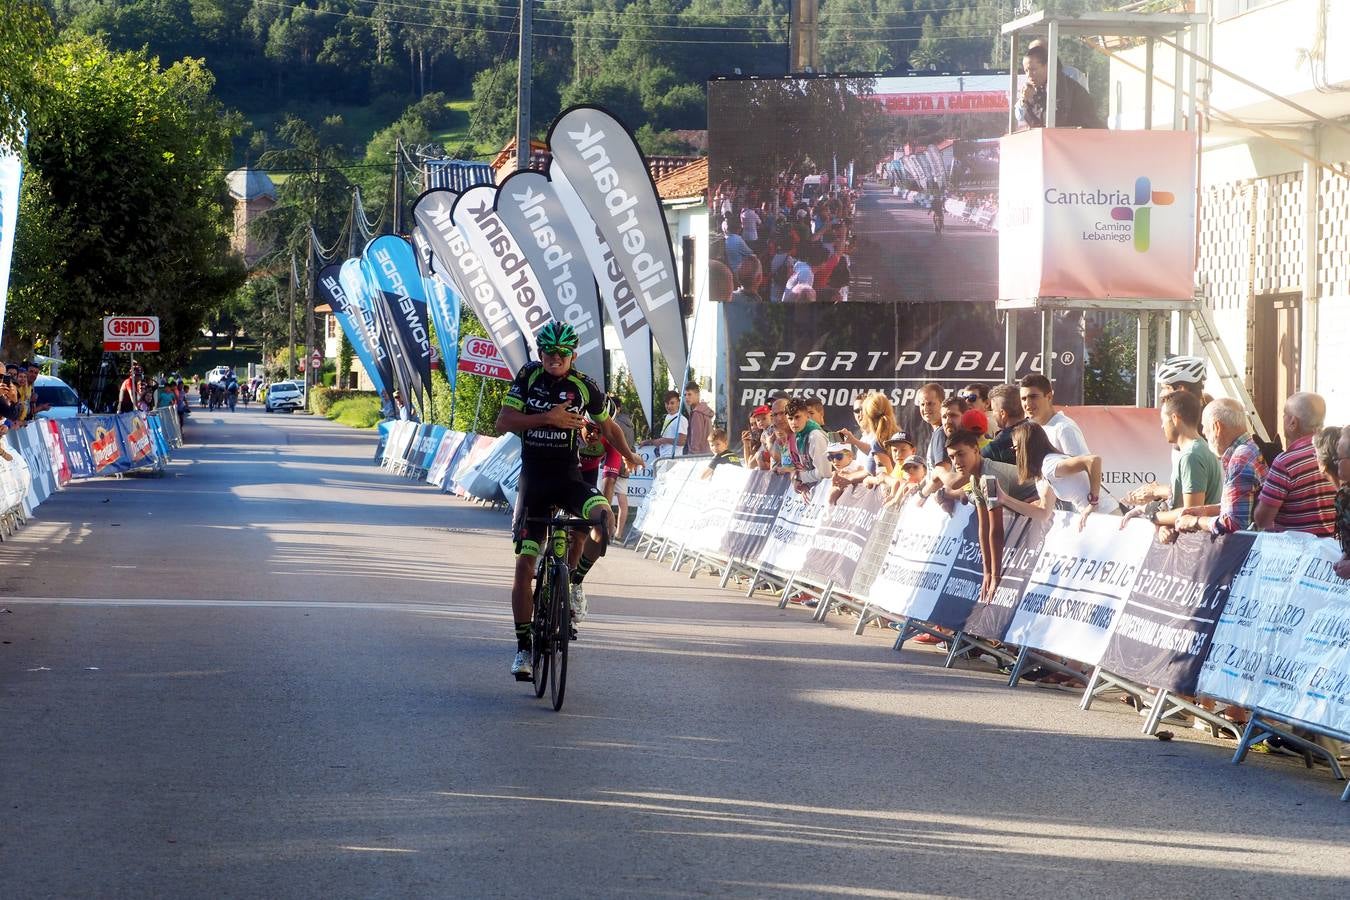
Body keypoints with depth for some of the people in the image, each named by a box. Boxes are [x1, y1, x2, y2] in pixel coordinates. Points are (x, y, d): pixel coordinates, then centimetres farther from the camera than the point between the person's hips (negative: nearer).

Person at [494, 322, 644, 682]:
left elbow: (607, 425, 14)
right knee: (524, 563, -4)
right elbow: (504, 421, -12)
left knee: (604, 517, -31)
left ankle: (574, 581, -5)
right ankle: (523, 648, 4)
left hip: (569, 477, 0)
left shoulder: (585, 387, -4)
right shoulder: (528, 377, -4)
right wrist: (548, 418, -20)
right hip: (533, 479, 0)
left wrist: (629, 456, 16)